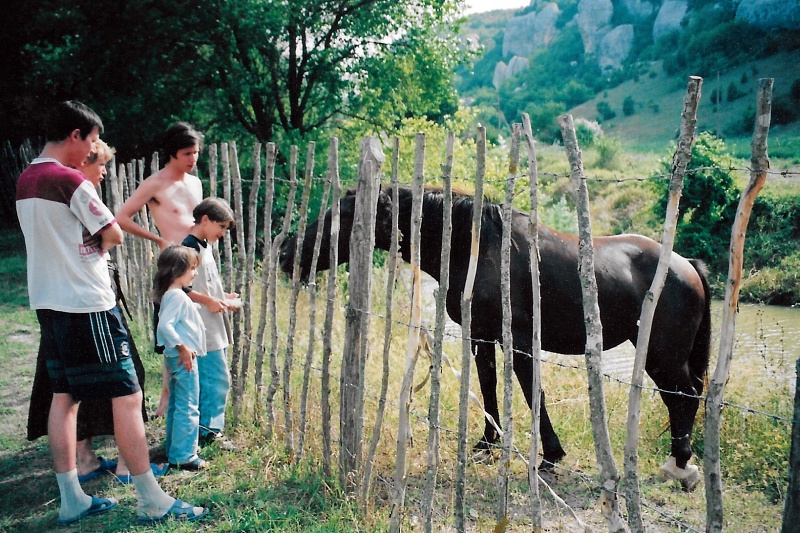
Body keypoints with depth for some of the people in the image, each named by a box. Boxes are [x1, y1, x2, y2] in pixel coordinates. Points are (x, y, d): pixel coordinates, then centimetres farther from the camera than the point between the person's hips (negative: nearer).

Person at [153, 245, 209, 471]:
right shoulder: (177, 296, -19)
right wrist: (182, 347, -24)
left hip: (177, 358, 11)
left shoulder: (173, 295, 13)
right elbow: (165, 325, -28)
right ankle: (183, 456, 0)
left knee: (176, 406, 17)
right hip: (183, 358, -11)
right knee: (188, 408, -5)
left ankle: (174, 450, 28)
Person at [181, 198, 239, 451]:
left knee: (215, 380, 14)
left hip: (215, 328, 10)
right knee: (218, 380, -7)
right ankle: (210, 431, 3)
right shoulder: (190, 248, -15)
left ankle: (210, 429, 23)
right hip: (204, 328, -10)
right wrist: (209, 300, -19)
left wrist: (223, 296, 11)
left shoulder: (205, 246, 16)